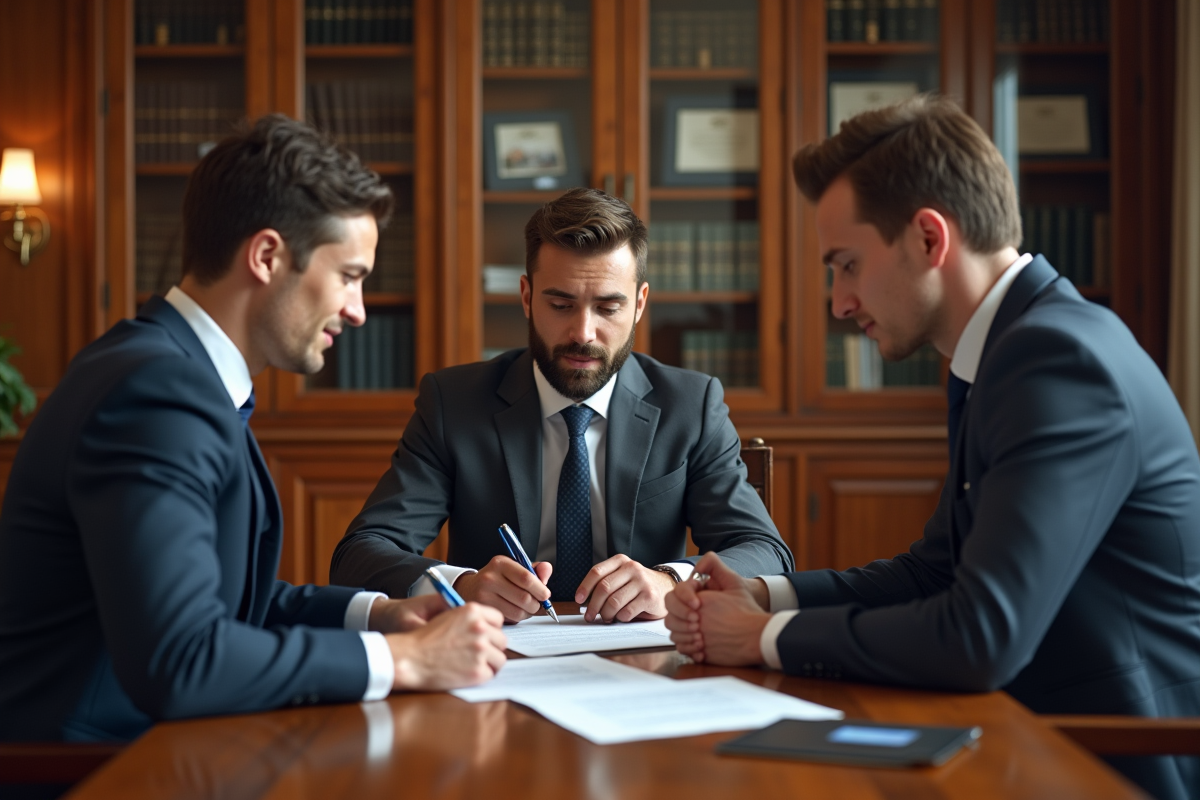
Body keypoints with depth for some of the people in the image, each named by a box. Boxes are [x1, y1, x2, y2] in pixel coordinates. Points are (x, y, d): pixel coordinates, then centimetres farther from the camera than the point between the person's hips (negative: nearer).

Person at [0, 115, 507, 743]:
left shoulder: (185, 372, 8)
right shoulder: (158, 386, -20)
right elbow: (175, 662, -29)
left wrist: (374, 613, 2)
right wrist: (402, 660, -21)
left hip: (150, 735, 8)